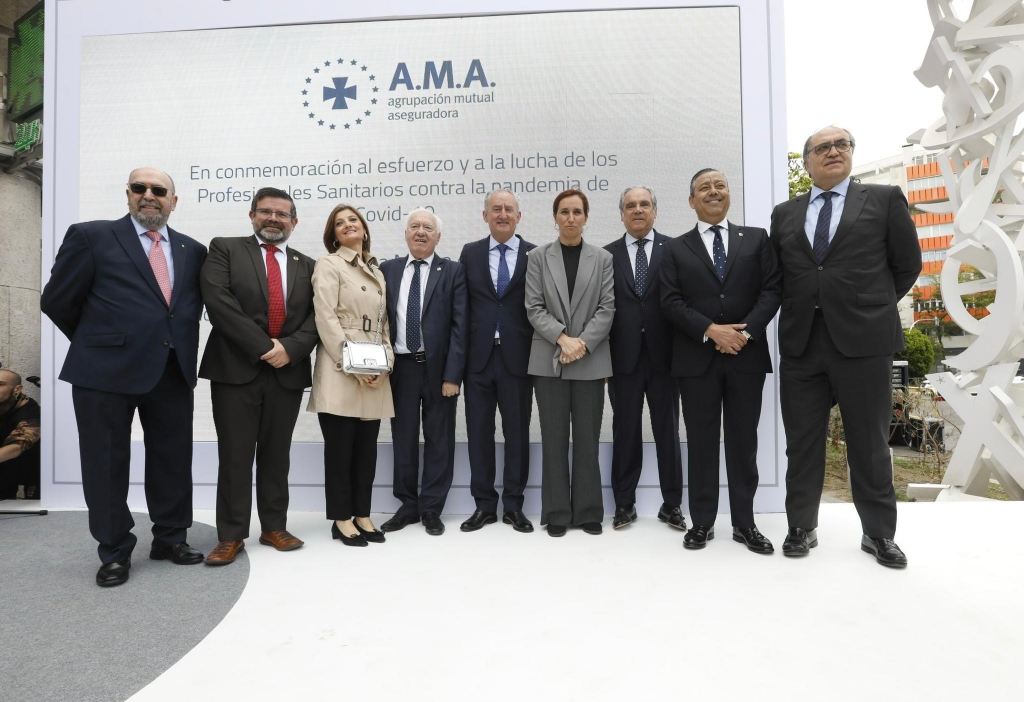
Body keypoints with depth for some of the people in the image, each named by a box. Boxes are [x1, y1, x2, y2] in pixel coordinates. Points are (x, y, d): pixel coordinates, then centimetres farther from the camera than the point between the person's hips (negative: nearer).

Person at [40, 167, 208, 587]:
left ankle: (170, 539, 28)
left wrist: (179, 343, 7)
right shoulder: (91, 236, 0)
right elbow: (57, 301, 2)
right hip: (107, 370, -3)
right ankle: (115, 552, 22)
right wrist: (98, 342, 8)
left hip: (173, 371, 4)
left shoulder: (192, 250, 12)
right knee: (107, 465, 6)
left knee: (173, 462, 11)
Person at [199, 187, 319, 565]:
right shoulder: (224, 249, 5)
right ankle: (231, 535, 14)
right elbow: (218, 300, -10)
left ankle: (274, 527, 21)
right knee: (235, 456, 3)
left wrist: (289, 348, -13)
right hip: (236, 368, -2)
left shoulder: (306, 265, 13)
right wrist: (263, 346, -15)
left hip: (288, 372, 3)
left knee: (277, 455, 10)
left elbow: (316, 317, 5)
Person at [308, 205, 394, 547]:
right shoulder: (329, 264, 1)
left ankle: (362, 515, 18)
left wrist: (385, 362, 0)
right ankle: (341, 518, 12)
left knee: (367, 447, 8)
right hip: (340, 370, -6)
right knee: (340, 447, 1)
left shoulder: (376, 272, 20)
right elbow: (326, 319, -10)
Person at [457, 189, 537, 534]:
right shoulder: (470, 253, 8)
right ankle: (484, 505, 22)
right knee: (479, 432, 8)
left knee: (517, 433, 7)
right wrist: (460, 353, -1)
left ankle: (513, 506, 22)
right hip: (479, 357, 2)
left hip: (517, 357, -1)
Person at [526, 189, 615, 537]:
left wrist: (583, 343, -13)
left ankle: (588, 511, 18)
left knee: (587, 438, 6)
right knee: (554, 438, 5)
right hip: (549, 360, 0)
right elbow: (534, 308, -2)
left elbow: (607, 308, 0)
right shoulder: (538, 256, 5)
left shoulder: (603, 258, 7)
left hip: (591, 360, 0)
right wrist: (563, 338, -15)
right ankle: (556, 512, 15)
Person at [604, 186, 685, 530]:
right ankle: (624, 503, 21)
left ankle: (672, 504, 22)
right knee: (625, 432, 8)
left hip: (664, 355, 0)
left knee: (668, 431, 9)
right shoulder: (608, 254, 6)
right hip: (624, 357, 1)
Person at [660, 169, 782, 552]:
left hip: (747, 355, 1)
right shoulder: (676, 249, 8)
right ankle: (702, 522, 16)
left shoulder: (757, 238, 11)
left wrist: (746, 332, -13)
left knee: (743, 441, 8)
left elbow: (772, 290, 2)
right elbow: (671, 302, -2)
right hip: (697, 358, -1)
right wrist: (712, 330, -15)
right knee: (700, 442, 5)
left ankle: (745, 523, 20)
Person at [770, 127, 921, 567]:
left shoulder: (885, 199, 7)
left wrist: (873, 309, 9)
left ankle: (879, 533, 24)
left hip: (863, 339, -2)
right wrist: (800, 309, 7)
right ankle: (802, 527, 21)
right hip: (801, 341, 2)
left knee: (870, 443, 7)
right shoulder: (785, 213, 13)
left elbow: (907, 264, 8)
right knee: (802, 442, 7)